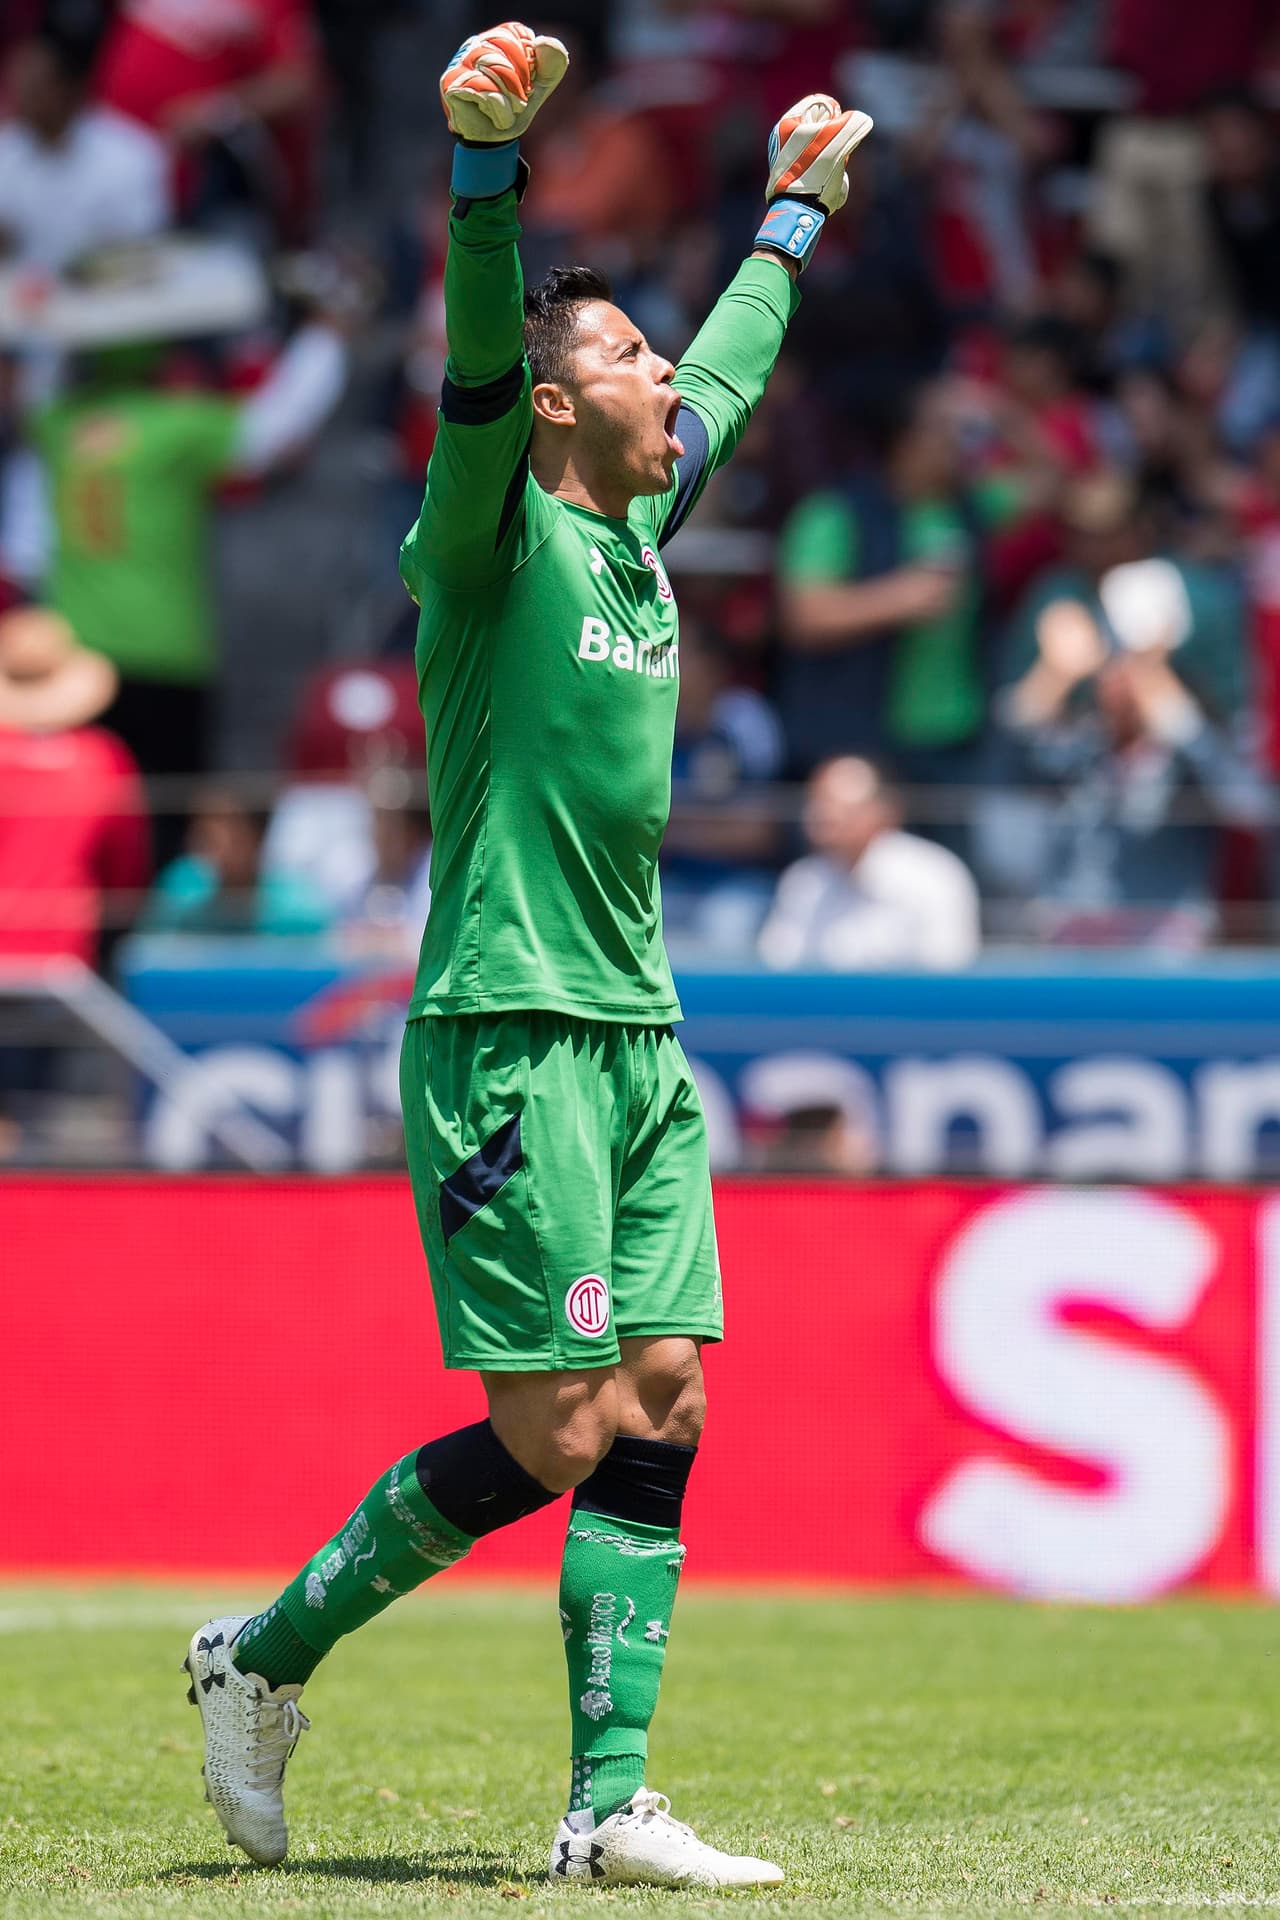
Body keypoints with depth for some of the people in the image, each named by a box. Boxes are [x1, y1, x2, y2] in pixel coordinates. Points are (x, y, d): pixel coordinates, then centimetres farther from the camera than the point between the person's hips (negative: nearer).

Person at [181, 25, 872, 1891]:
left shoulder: (641, 524, 14)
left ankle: (610, 1808, 2)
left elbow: (730, 371, 33)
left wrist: (794, 210, 44)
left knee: (662, 1408, 1)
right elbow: (478, 359, -26)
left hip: (637, 1038, 8)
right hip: (510, 1035, -8)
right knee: (548, 1434, -9)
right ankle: (264, 1660, 9)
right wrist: (487, 155, -42)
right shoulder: (498, 535, -8)